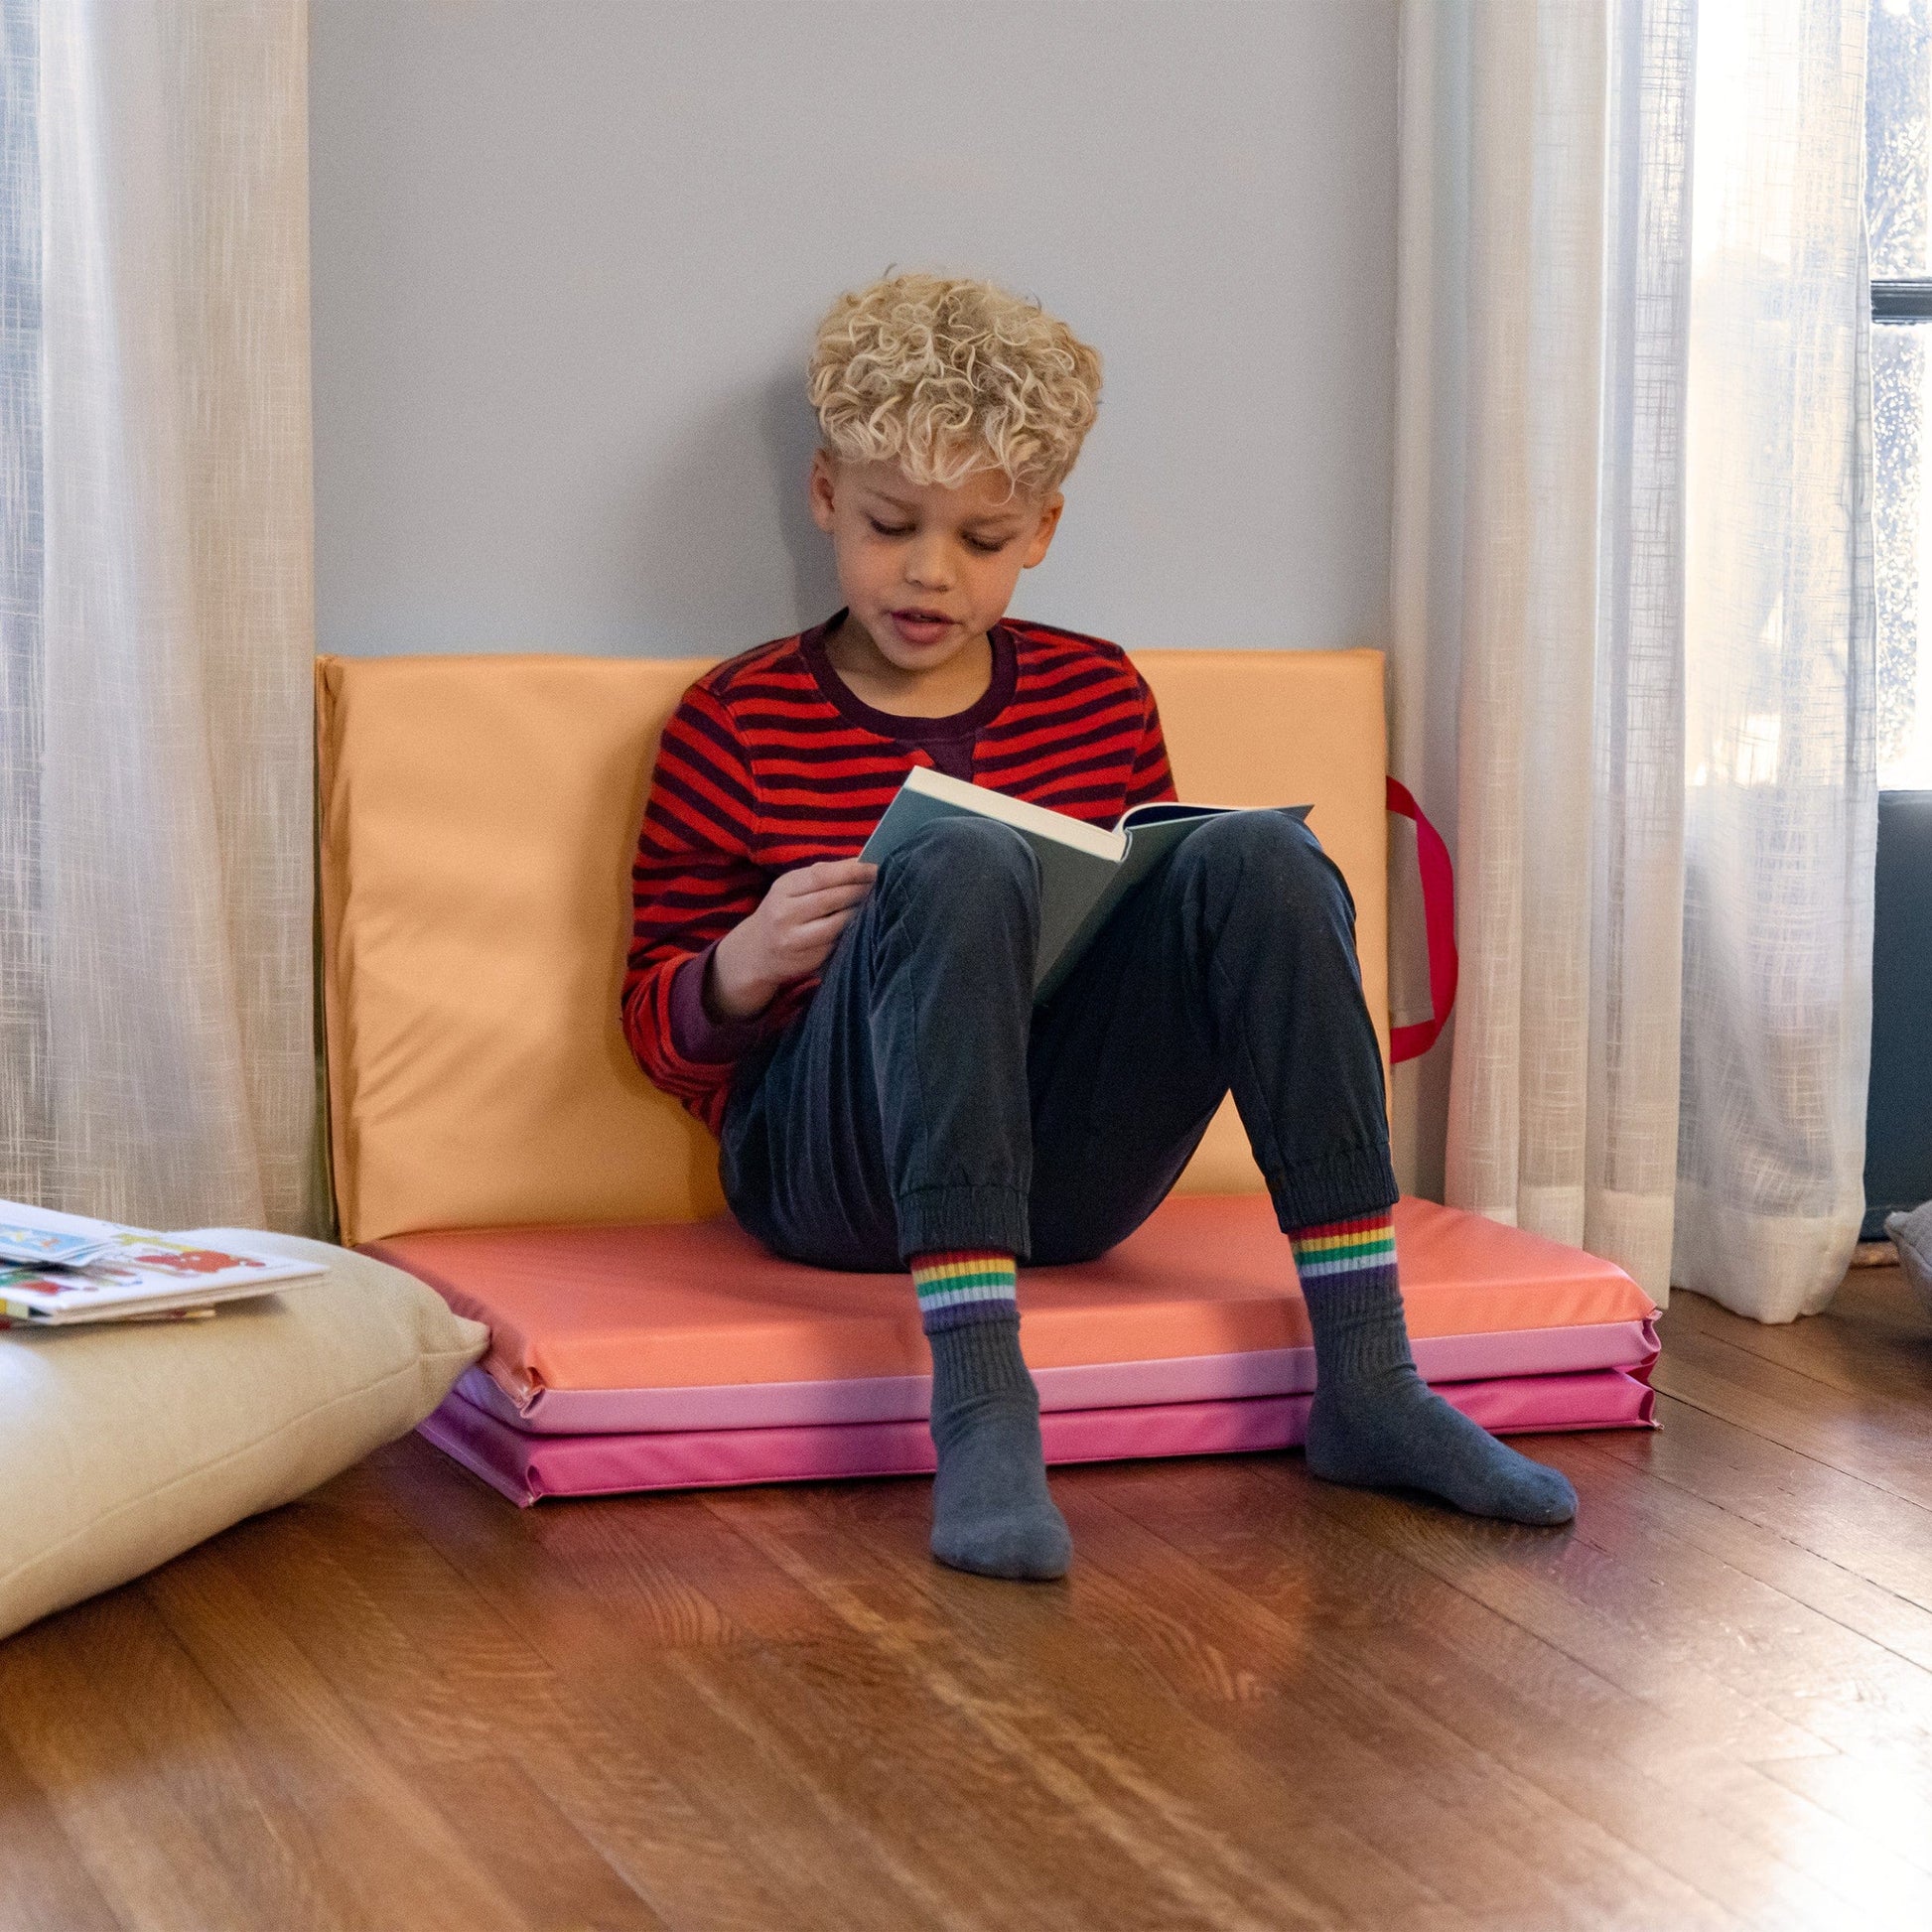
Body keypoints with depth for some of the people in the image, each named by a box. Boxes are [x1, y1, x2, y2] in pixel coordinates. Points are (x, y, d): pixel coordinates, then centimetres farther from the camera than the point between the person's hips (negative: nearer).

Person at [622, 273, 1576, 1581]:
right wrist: (747, 963, -17)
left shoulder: (1100, 697, 14)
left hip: (1066, 1171, 3)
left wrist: (1198, 915, -1)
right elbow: (664, 1033, 5)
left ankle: (1367, 1380, -25)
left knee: (1263, 852, -20)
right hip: (833, 1173, -3)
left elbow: (1163, 914, 23)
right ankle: (980, 1412, -43)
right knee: (964, 861, -32)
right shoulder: (736, 725, 3)